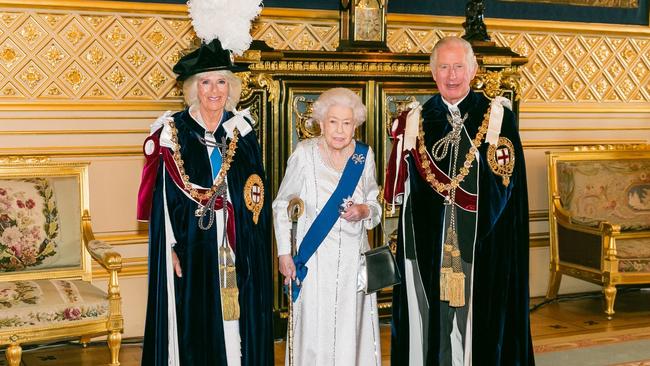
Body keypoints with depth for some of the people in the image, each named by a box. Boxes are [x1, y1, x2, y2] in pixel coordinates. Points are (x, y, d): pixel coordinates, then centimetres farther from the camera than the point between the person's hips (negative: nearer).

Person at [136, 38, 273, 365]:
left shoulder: (242, 129, 6)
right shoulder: (173, 131, -3)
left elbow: (256, 192, 8)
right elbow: (163, 198, -4)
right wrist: (172, 247, -10)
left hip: (237, 250, 3)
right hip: (192, 248, -3)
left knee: (236, 323, 7)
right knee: (195, 328, 4)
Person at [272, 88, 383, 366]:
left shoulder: (364, 155, 0)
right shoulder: (304, 154, -9)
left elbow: (375, 203, 13)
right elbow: (281, 205, 1)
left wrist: (363, 211, -10)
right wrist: (284, 253, -3)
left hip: (353, 259, 3)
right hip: (314, 260, -3)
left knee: (351, 330, 8)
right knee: (315, 332, 2)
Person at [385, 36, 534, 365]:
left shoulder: (496, 116, -2)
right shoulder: (416, 120, 7)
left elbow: (502, 184, -8)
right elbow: (400, 189, 7)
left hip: (483, 246, -2)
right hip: (427, 248, 2)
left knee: (478, 323, 3)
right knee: (430, 320, 7)